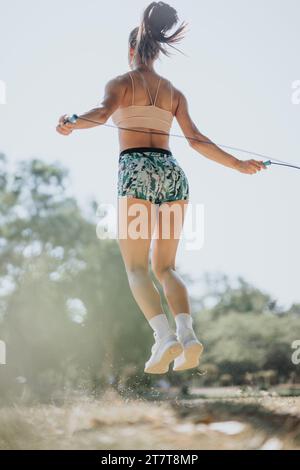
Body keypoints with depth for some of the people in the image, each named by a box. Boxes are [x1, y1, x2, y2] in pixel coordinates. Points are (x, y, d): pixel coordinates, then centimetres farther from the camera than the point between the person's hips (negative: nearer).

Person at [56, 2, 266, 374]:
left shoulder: (120, 83, 9)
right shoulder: (174, 93, 20)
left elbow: (104, 112, -15)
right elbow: (196, 140, 10)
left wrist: (73, 123, -33)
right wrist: (238, 165, 18)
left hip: (136, 170, -4)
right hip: (172, 173, 4)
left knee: (136, 267, -2)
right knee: (165, 267, 9)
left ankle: (165, 338, -24)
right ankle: (187, 334, -15)